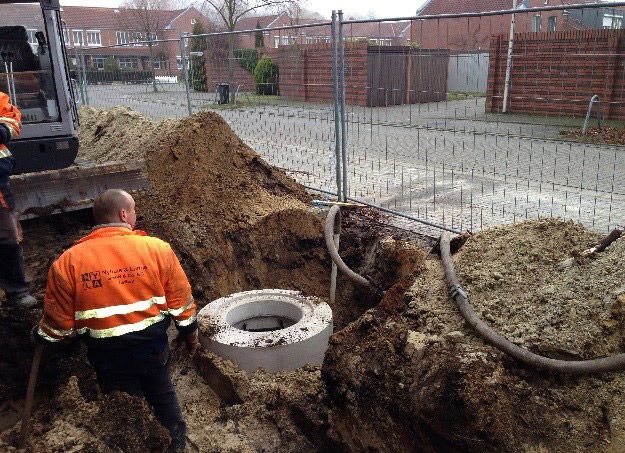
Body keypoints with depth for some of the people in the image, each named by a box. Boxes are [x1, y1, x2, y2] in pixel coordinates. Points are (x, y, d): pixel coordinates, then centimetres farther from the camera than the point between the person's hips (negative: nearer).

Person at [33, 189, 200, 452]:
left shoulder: (68, 262, -12)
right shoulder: (158, 249, -13)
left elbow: (59, 321, -6)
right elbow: (181, 302, -7)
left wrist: (42, 335, 17)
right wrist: (190, 335, 10)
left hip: (107, 353, -1)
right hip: (152, 345, 1)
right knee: (161, 393, 25)